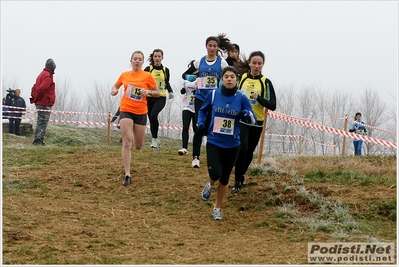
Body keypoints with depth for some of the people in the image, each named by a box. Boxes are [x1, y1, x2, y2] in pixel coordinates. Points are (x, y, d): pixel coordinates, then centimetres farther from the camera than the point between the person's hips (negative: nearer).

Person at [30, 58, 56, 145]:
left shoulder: (42, 74, 19)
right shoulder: (48, 76, -13)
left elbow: (34, 87, 20)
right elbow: (41, 88, -23)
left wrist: (34, 98, 13)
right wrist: (36, 99, -11)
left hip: (40, 103, 10)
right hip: (45, 104, -10)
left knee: (41, 122, 13)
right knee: (42, 122, -10)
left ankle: (39, 140, 16)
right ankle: (38, 140, -14)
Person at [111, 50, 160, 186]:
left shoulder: (147, 76, -3)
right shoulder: (124, 75, 3)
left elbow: (157, 93, 2)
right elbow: (116, 85, 21)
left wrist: (148, 92, -18)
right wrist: (114, 90, -1)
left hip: (141, 113, 0)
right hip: (126, 111, 0)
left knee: (138, 146, 10)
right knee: (126, 142, -13)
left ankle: (135, 137, 50)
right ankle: (127, 175, -14)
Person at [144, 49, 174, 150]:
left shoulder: (165, 70, 7)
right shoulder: (148, 69, 1)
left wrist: (170, 91, 4)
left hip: (161, 97, -1)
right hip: (149, 97, 1)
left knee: (154, 115, -25)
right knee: (151, 119, 7)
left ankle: (155, 139, -16)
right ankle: (155, 140, 24)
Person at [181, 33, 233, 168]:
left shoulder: (222, 62, 1)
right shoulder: (199, 61, 5)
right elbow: (185, 74, 12)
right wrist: (188, 77, -9)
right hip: (200, 98, 1)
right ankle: (196, 157, -2)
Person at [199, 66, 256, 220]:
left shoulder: (241, 98, -5)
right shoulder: (213, 95, -3)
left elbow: (253, 120, -5)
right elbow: (203, 110, 14)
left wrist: (247, 114, -27)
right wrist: (201, 123, -4)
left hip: (232, 145, 1)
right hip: (214, 142, -1)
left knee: (224, 178, 10)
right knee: (215, 174, -18)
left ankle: (217, 208, 30)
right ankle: (210, 185, 20)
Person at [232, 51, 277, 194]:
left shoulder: (266, 82, -4)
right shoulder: (241, 77, -1)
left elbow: (272, 105, -8)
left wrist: (258, 98, -22)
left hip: (256, 123, 1)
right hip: (241, 120, -1)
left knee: (249, 152, 14)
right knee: (242, 149, -19)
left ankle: (241, 175, 39)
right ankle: (237, 182, -5)